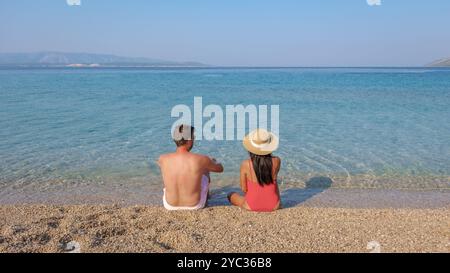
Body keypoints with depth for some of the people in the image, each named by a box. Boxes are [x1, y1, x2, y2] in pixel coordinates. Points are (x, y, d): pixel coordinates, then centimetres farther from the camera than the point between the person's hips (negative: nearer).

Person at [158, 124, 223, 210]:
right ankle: (205, 200, 55)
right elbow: (220, 168, -1)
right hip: (195, 205, -1)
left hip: (170, 205, 2)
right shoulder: (201, 160, -22)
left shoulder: (162, 159, -17)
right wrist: (213, 162, 25)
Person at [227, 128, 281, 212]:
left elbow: (244, 189, -7)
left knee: (231, 195, 29)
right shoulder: (276, 161, -14)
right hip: (274, 205, 3)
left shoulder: (245, 164, -18)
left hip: (251, 206, -3)